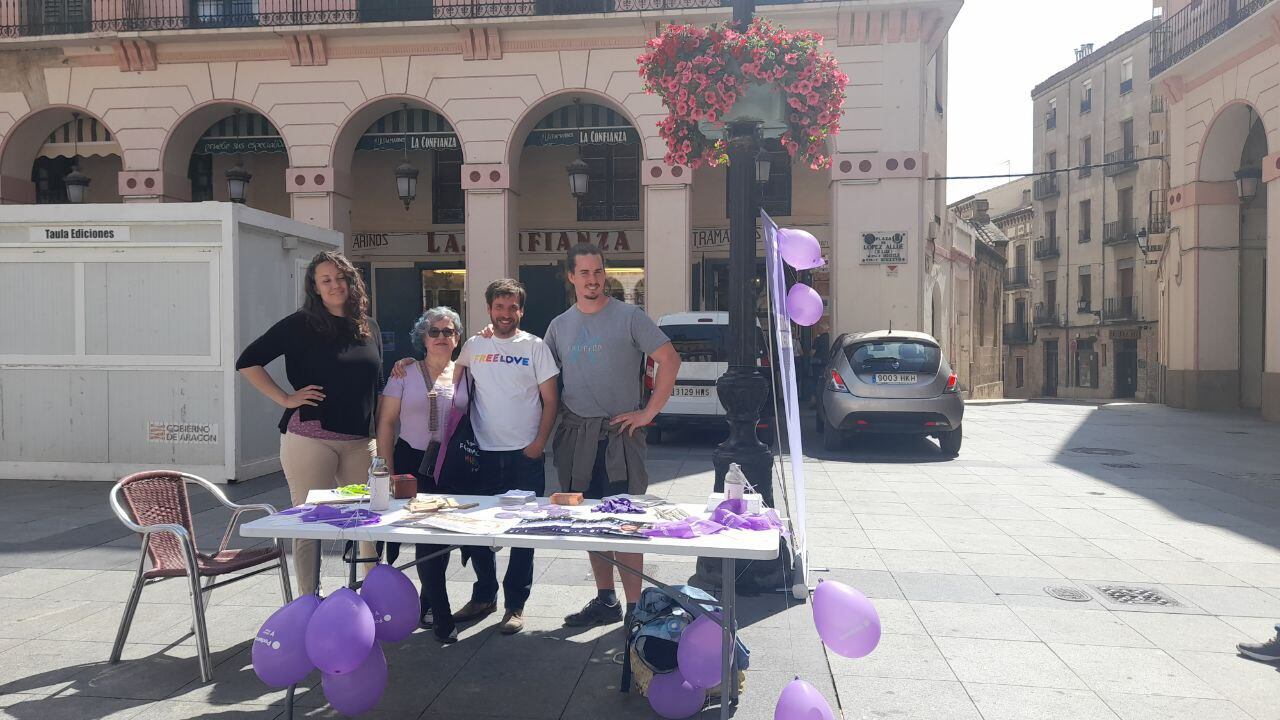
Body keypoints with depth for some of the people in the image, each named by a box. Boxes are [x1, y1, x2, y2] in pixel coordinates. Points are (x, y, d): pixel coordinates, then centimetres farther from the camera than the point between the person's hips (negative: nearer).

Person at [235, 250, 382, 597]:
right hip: (310, 438, -4)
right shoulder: (301, 325, -2)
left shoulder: (369, 328, 12)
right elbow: (247, 362, -2)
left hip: (359, 441, 4)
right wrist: (286, 398, -7)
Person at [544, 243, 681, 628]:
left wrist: (647, 413, -10)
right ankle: (605, 601, 24)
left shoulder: (629, 316, -3)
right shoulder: (559, 326, 11)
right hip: (576, 437, 5)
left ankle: (634, 607, 4)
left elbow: (669, 360, -7)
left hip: (619, 434, -5)